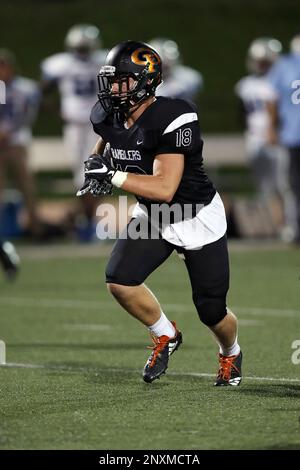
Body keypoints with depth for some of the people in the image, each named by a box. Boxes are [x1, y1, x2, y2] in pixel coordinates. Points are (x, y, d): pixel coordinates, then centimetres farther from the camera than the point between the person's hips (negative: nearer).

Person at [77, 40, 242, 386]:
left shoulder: (172, 120, -30)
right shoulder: (109, 117, -9)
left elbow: (164, 189, -35)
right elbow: (103, 148, 17)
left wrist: (112, 175, -35)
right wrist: (94, 170, -5)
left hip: (198, 218, -5)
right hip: (151, 216, 6)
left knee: (212, 312, 2)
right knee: (119, 280, -18)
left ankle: (230, 353, 39)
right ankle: (165, 335, 10)